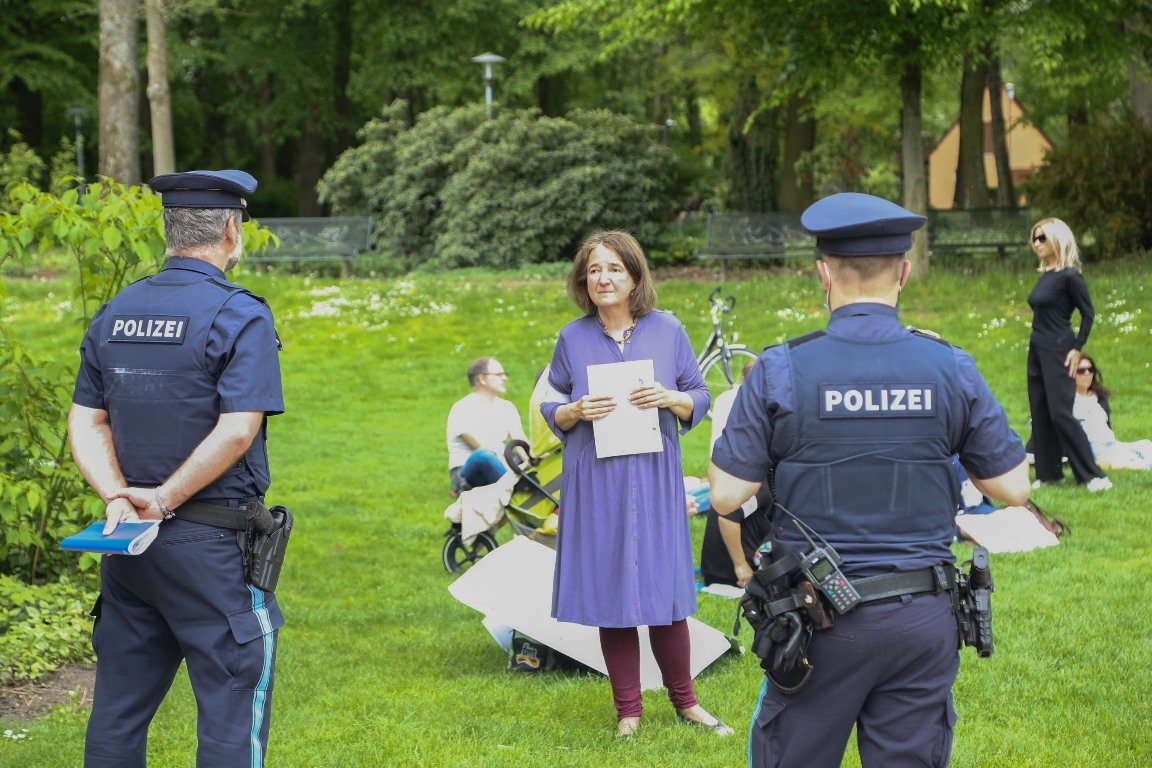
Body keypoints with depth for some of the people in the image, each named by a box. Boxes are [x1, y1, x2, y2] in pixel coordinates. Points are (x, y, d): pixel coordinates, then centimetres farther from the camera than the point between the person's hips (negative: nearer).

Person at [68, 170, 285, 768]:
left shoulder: (114, 314, 9)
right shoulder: (239, 315, -10)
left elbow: (85, 421, 6)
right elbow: (237, 430, -18)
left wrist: (119, 498, -5)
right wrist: (163, 500, -11)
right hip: (211, 543, -6)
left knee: (118, 710, 13)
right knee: (231, 716, 1)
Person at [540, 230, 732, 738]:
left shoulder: (667, 331, 3)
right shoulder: (573, 339, 4)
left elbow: (699, 400, 7)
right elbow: (551, 410, 10)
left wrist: (670, 399, -14)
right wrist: (576, 411, -12)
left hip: (654, 478, 0)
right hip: (596, 481, 0)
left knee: (663, 587, 2)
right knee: (610, 589, 2)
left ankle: (685, 701, 18)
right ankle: (628, 710, 14)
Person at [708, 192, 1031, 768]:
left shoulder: (781, 372, -9)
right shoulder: (952, 370, -2)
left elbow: (726, 495, -8)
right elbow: (1013, 488, 3)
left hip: (819, 618, -2)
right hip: (923, 615, 2)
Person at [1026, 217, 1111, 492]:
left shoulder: (1069, 276, -13)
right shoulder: (1044, 274, 11)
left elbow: (1088, 313, -12)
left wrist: (1077, 349, -13)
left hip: (1058, 352, -9)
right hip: (1037, 350, 9)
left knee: (1060, 413, -10)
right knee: (1040, 414, 8)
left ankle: (1093, 475, -5)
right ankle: (1049, 472, 15)